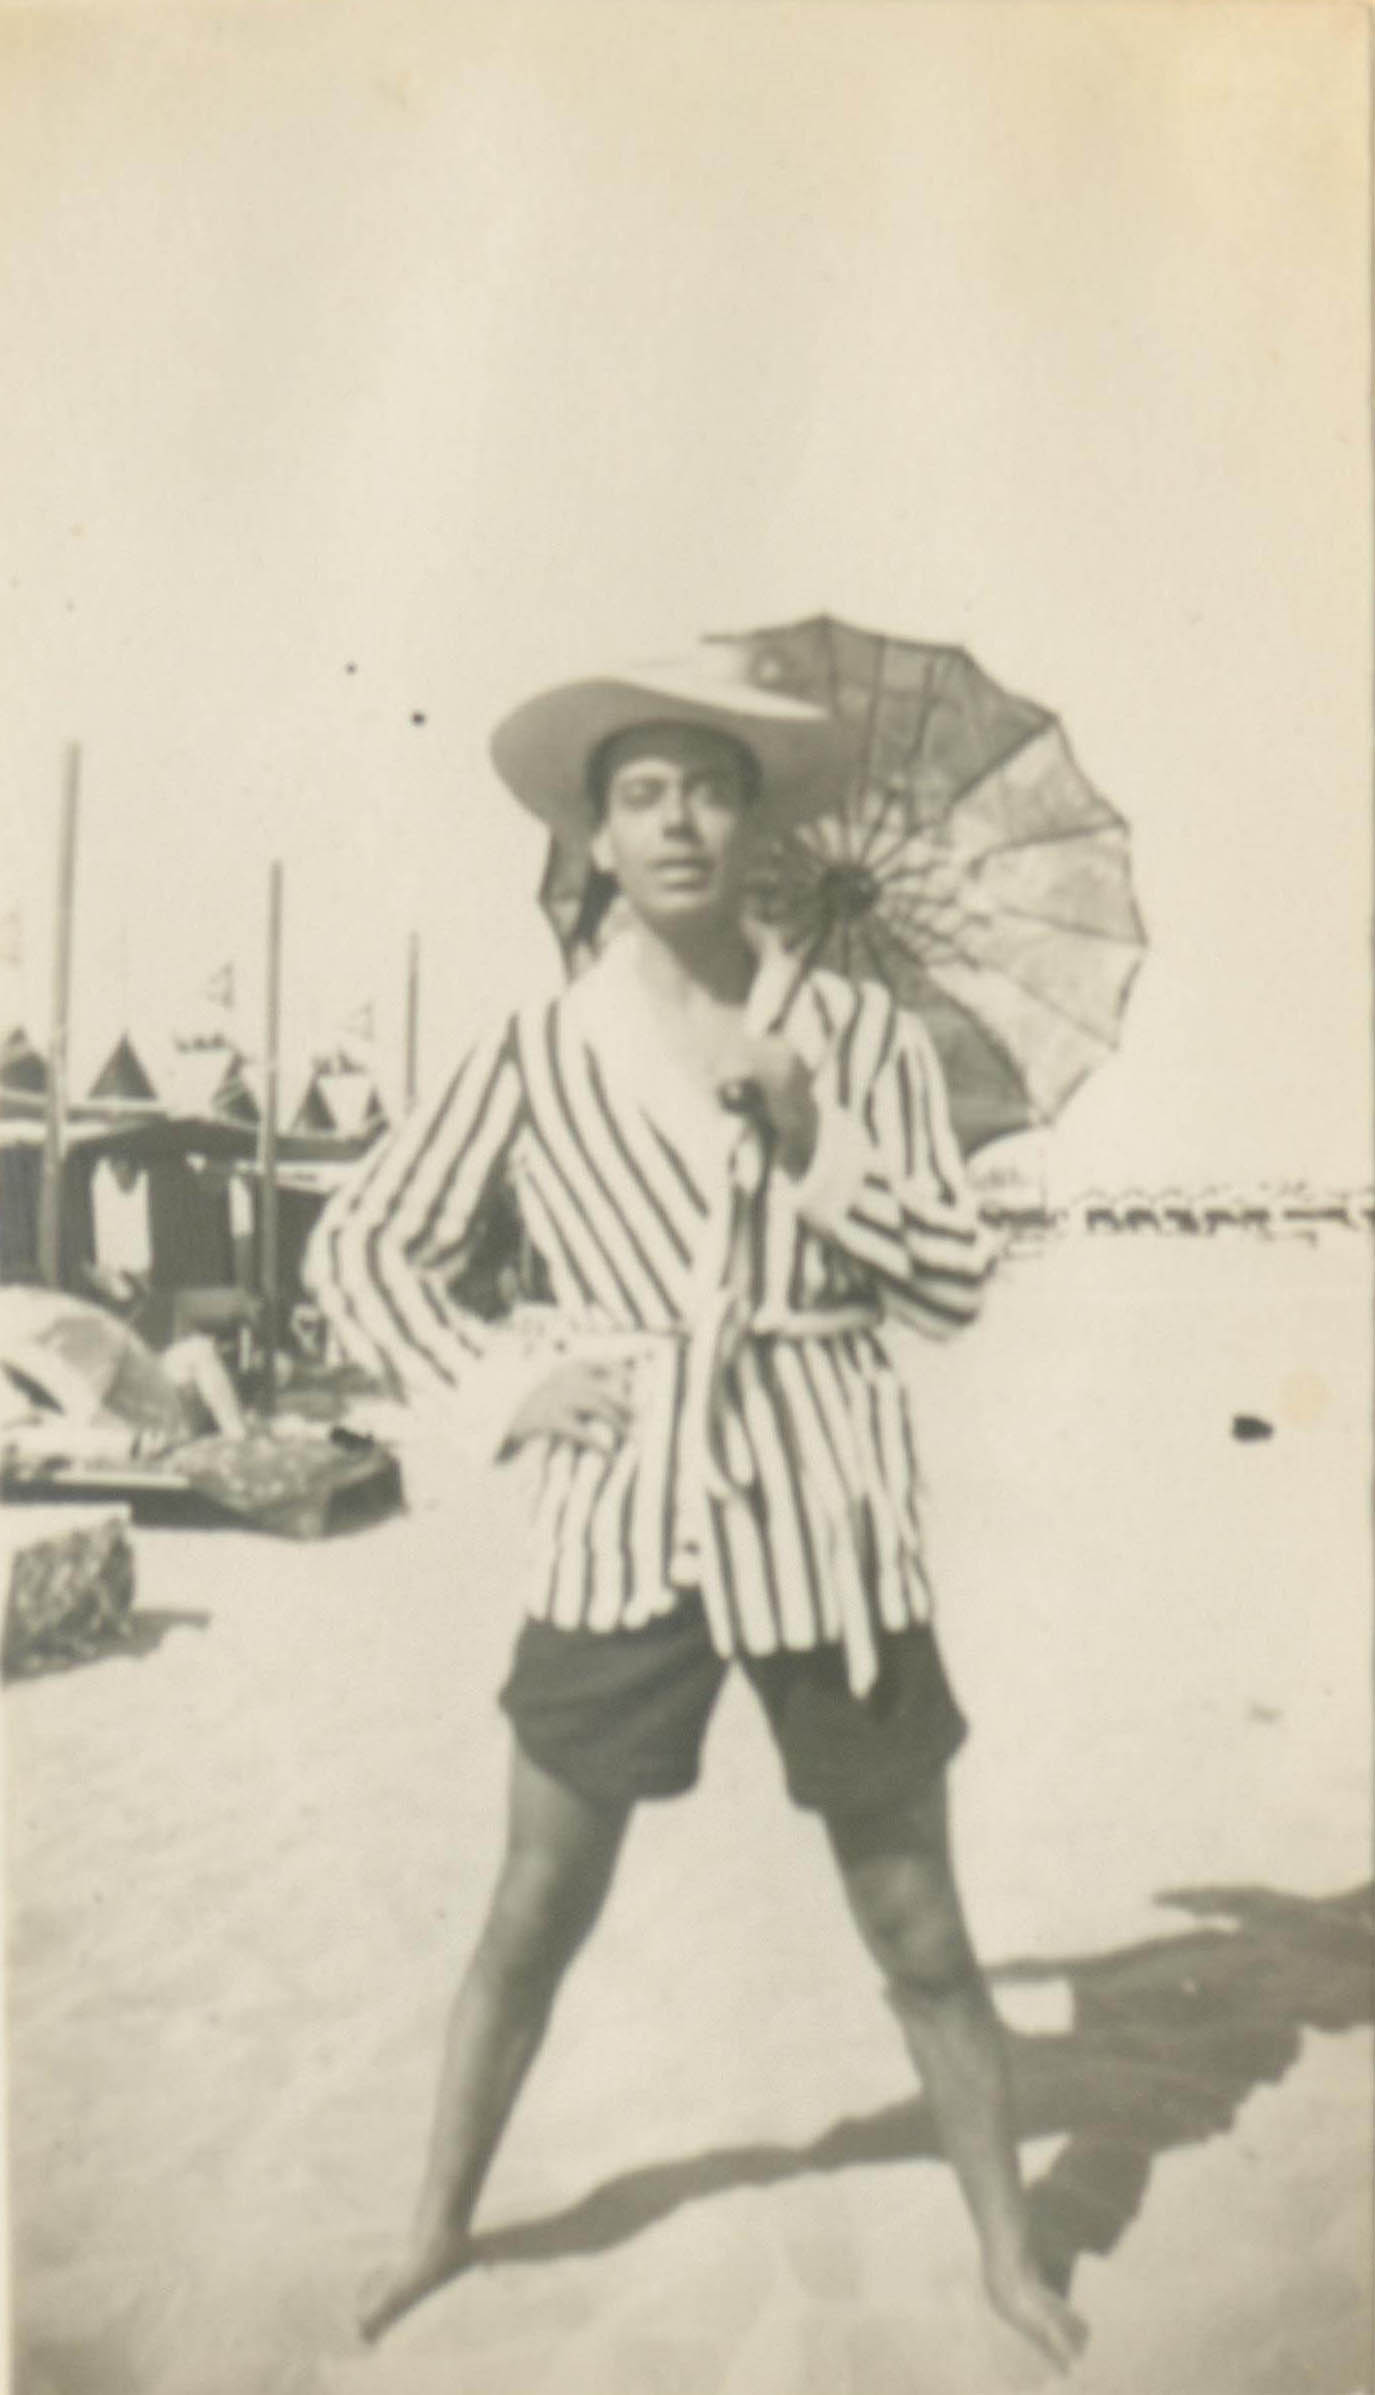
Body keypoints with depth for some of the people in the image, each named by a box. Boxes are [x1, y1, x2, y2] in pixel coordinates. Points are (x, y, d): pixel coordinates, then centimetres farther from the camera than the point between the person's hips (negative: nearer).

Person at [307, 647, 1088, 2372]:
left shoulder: (859, 1037, 1)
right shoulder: (537, 1054, 0)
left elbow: (956, 1286, -1)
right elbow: (362, 1244, 9)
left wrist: (807, 1146, -14)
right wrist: (491, 1386, -4)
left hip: (825, 1522, 0)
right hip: (620, 1527, 0)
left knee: (917, 1930, 11)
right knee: (536, 1913, 11)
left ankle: (1009, 2257, 32)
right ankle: (437, 2229, 35)